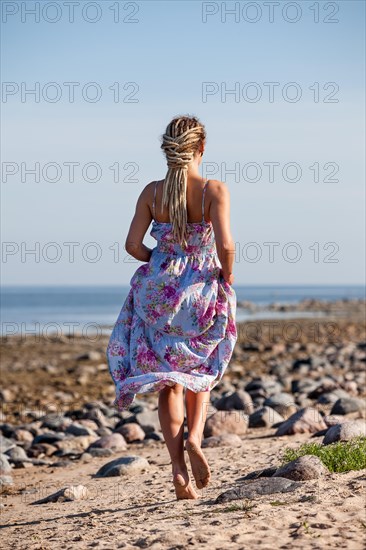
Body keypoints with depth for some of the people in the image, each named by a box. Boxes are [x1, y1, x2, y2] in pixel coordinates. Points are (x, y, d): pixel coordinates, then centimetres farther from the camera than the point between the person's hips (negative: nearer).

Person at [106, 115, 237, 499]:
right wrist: (227, 273, -2)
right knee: (200, 372, 22)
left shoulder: (152, 192, -4)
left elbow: (133, 244, -7)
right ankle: (194, 436, -2)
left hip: (159, 290, 1)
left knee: (168, 380, 9)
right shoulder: (215, 190, -12)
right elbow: (224, 244, -21)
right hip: (203, 291, -1)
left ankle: (178, 468, 0)